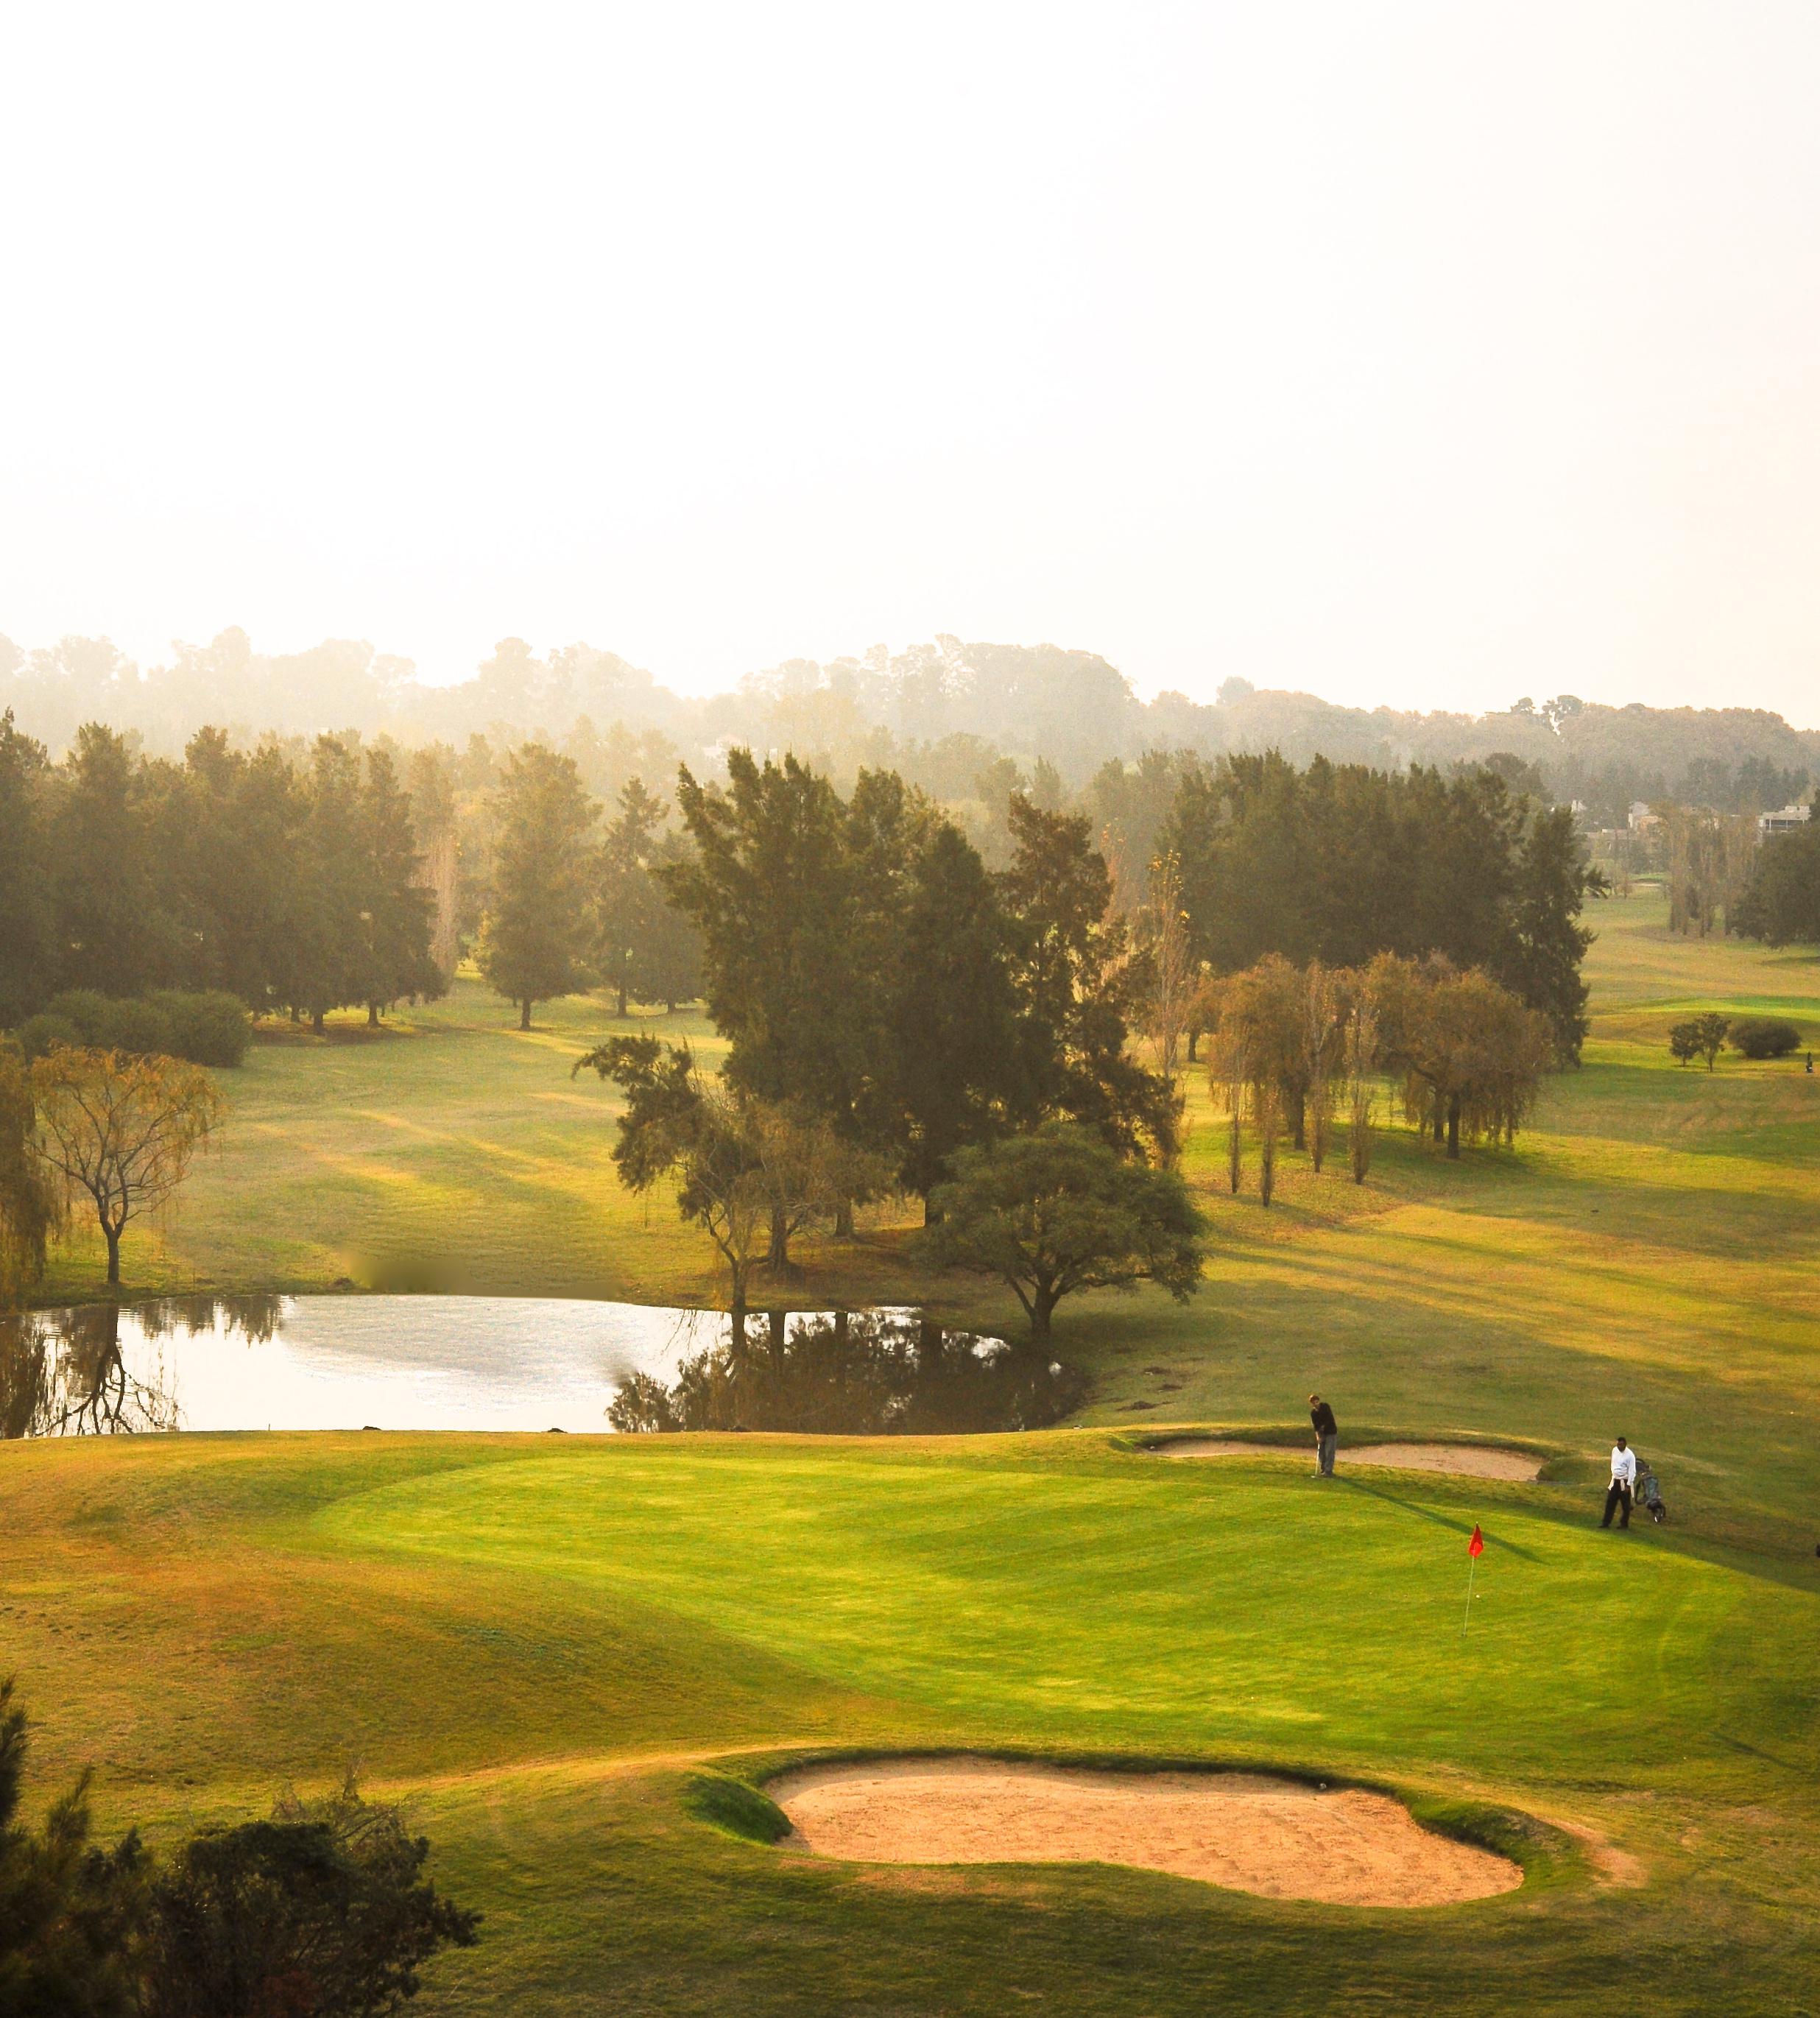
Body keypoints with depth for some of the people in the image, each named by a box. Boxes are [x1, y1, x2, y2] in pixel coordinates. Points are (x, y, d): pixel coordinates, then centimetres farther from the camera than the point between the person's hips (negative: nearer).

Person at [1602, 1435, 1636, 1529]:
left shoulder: (1630, 1455, -17)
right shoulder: (1615, 1450, 3)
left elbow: (1632, 1471, -16)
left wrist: (1628, 1485, -18)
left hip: (1624, 1482, -6)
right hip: (1615, 1481, 6)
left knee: (1625, 1504, 6)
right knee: (1610, 1502, 9)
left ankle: (1624, 1524, 18)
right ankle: (1606, 1522, 15)